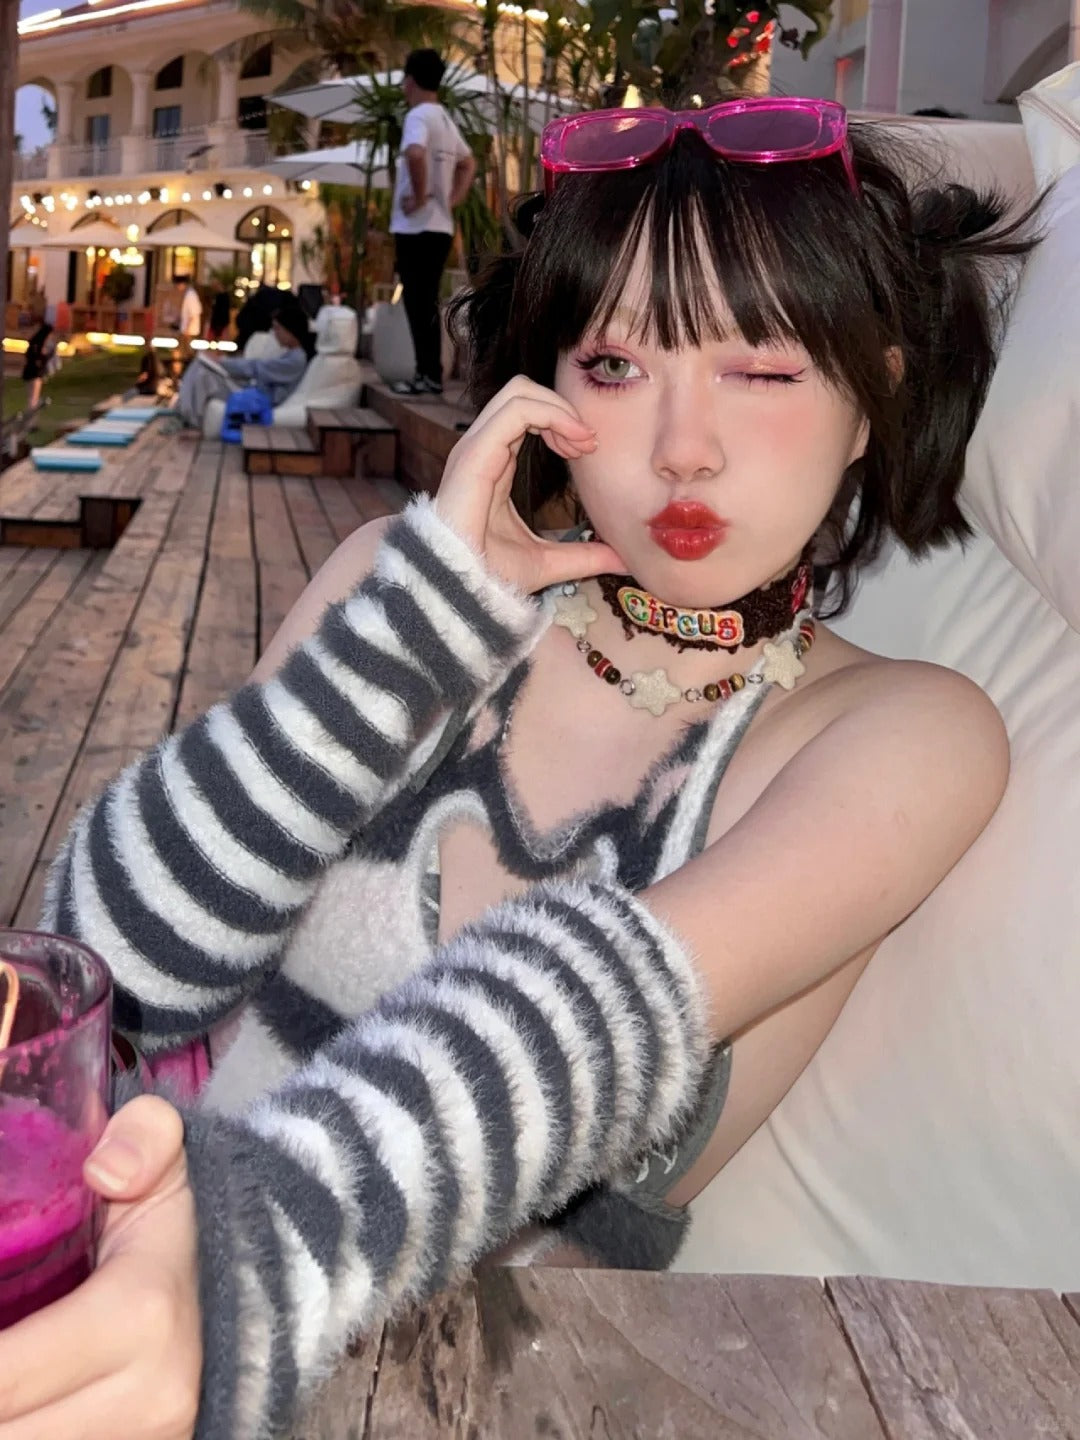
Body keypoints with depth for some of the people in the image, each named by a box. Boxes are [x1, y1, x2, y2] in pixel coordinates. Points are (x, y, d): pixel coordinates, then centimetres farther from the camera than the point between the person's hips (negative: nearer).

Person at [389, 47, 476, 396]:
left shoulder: (418, 116, -12)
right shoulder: (445, 119, 16)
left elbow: (415, 154, -32)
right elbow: (469, 163, 28)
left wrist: (420, 196, -20)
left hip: (416, 227, -9)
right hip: (440, 226, 9)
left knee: (417, 302, -5)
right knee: (427, 302, 12)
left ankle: (427, 375, -4)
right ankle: (432, 375, 14)